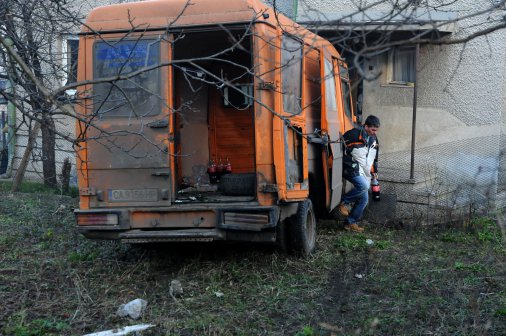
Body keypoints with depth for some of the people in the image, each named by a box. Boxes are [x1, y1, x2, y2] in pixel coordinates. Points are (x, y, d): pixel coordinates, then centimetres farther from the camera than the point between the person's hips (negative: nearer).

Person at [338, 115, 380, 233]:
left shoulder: (373, 139, 16)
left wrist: (374, 171, 28)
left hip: (365, 174, 8)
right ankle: (344, 202, -14)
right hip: (353, 169, -8)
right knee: (363, 185, -33)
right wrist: (350, 164, -15)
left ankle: (351, 223, 12)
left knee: (364, 199, 3)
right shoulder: (355, 134, -12)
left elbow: (374, 157, 29)